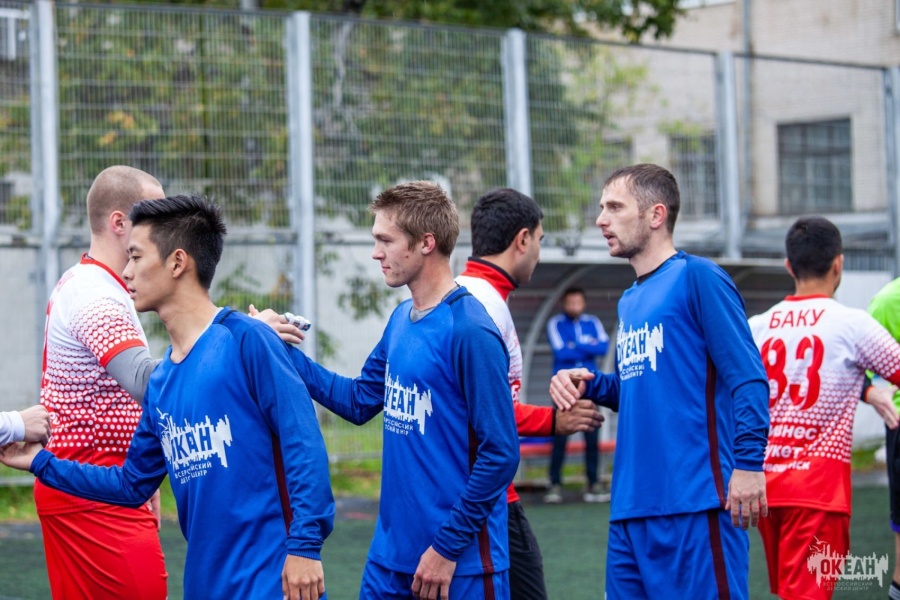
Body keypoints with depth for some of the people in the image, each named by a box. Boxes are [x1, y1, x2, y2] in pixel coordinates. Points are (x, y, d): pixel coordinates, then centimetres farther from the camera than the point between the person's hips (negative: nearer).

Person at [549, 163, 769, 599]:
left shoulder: (697, 277, -6)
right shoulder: (629, 301, 18)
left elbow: (747, 377, -12)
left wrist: (748, 463, -20)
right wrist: (590, 385, 9)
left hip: (694, 504, -8)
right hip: (631, 508, 8)